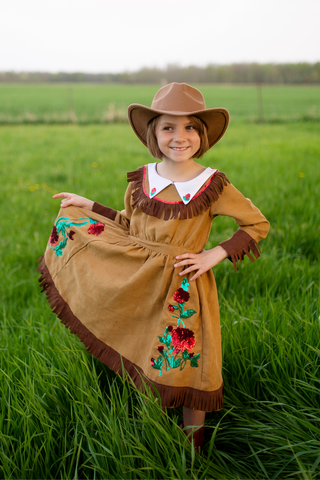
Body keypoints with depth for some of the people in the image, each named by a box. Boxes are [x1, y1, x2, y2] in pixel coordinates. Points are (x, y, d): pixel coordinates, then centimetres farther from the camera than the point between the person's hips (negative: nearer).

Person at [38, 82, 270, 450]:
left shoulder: (212, 185, -11)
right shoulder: (142, 180, -1)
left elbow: (258, 225, -4)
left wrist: (216, 254, -14)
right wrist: (87, 206, 14)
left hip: (184, 286, -3)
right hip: (137, 281, 4)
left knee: (185, 362, 4)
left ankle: (194, 434, 27)